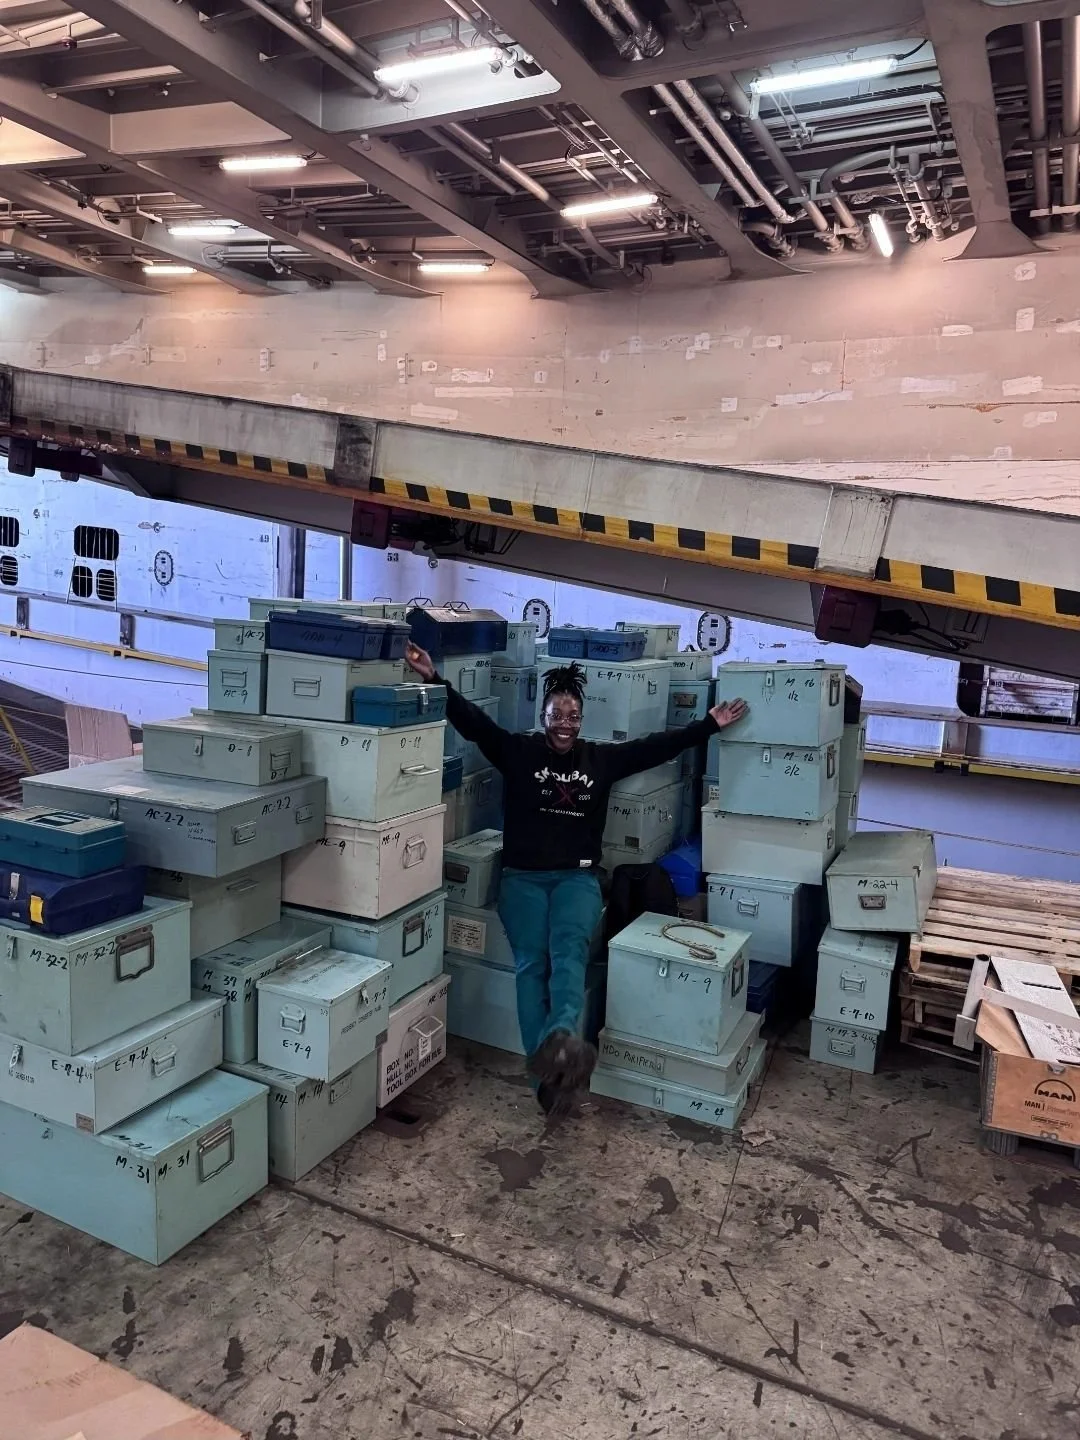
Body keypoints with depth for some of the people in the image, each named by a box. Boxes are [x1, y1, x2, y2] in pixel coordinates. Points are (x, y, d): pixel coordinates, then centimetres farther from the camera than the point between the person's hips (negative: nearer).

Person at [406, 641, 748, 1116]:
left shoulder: (601, 759, 11)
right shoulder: (518, 752, 4)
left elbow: (657, 745, 10)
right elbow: (472, 722, -6)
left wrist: (710, 724, 6)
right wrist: (435, 680, -17)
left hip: (577, 877, 1)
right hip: (523, 877, 0)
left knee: (568, 948, -28)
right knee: (531, 962, -20)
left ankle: (563, 1039, -51)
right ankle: (549, 1071, -24)